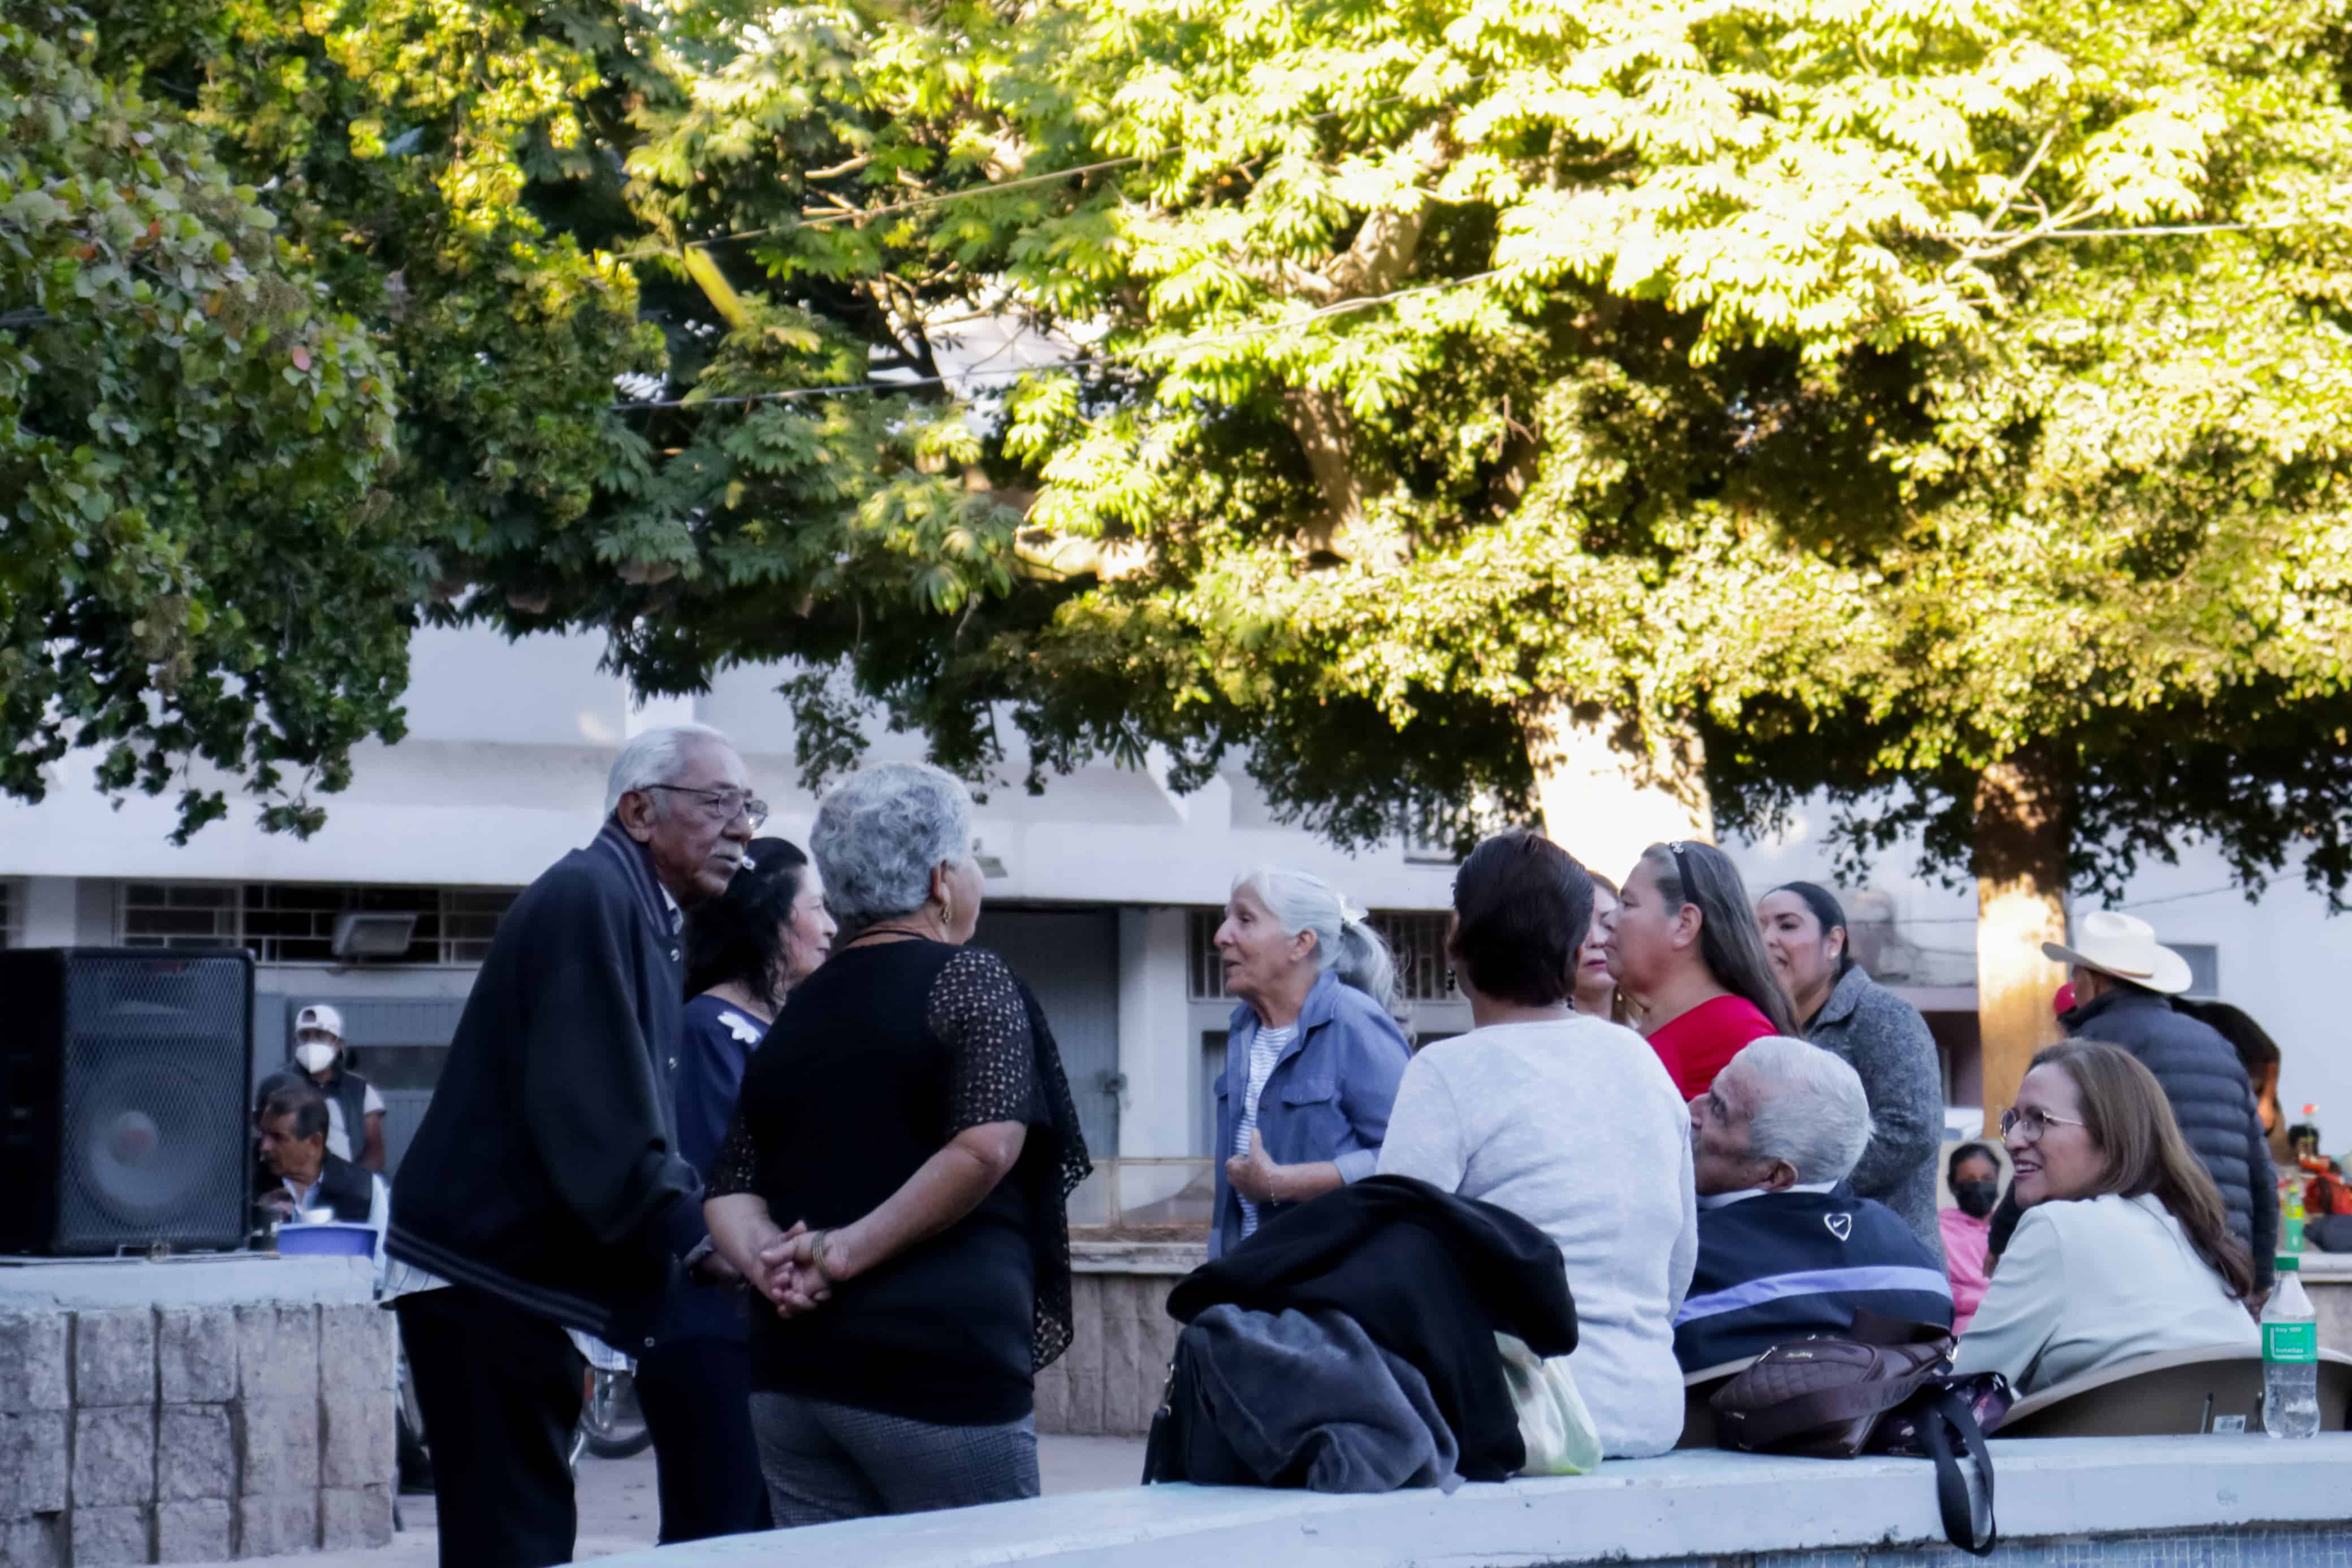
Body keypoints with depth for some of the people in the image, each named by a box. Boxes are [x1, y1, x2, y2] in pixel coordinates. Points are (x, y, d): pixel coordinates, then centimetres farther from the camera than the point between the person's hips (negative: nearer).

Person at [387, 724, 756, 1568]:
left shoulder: (639, 914, 17)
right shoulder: (589, 898, -14)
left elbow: (633, 1114, 15)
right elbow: (596, 1116, -23)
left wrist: (702, 1231, 1)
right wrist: (695, 1237, -19)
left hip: (512, 1270, 10)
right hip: (487, 1272, -10)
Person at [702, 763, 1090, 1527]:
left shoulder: (796, 1013, 16)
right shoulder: (966, 980, -3)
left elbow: (730, 1192, 11)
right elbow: (985, 1147, -18)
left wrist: (770, 1263, -6)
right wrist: (850, 1254, -14)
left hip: (792, 1375, 6)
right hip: (939, 1369, -6)